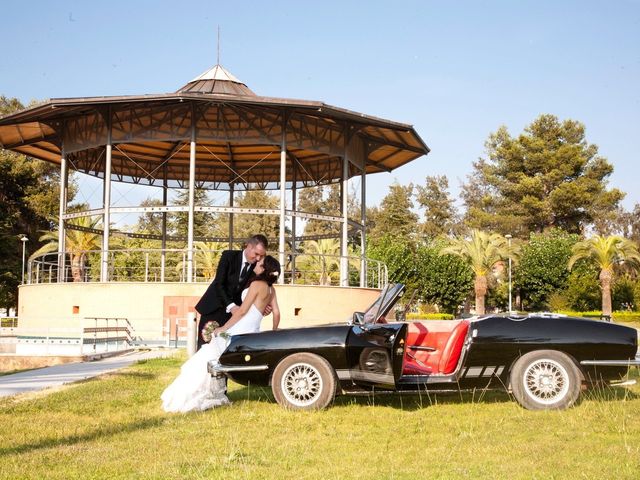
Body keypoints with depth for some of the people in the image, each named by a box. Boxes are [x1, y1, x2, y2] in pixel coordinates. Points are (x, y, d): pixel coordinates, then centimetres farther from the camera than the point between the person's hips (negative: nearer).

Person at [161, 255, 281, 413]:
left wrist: (223, 328, -7)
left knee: (209, 358, -2)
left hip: (239, 331, -8)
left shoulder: (257, 284, -12)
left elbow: (242, 311, -13)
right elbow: (276, 313, 10)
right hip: (251, 333, 8)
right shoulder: (271, 289, 10)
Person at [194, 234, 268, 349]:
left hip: (233, 310, 2)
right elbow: (219, 284, -18)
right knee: (205, 344, -1)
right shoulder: (229, 256, -13)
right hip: (214, 308, -2)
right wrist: (230, 305, -30)